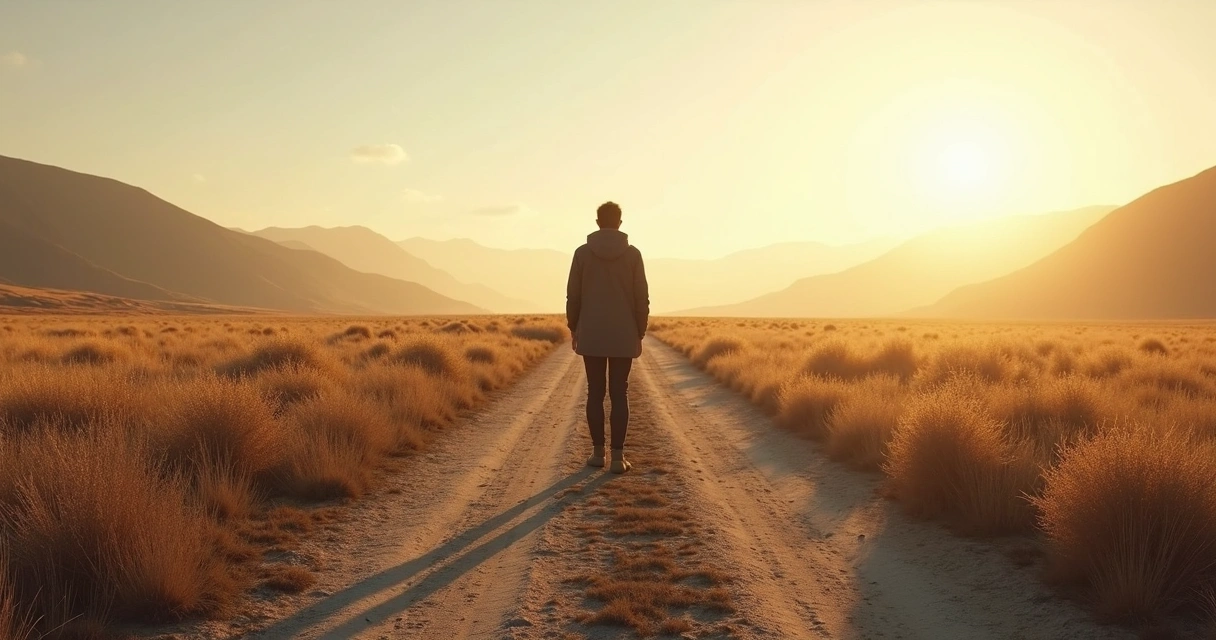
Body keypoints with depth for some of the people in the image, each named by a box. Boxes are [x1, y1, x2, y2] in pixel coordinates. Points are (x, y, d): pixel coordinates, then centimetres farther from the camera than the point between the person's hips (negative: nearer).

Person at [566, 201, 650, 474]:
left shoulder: (583, 252, -2)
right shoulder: (632, 253, -2)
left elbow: (573, 295, 0)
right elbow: (641, 298, -2)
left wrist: (573, 329, 11)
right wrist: (640, 334, 6)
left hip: (591, 334, 0)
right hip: (623, 335, 0)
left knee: (595, 392, 8)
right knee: (619, 393, 2)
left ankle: (598, 452, 11)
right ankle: (618, 456, -1)